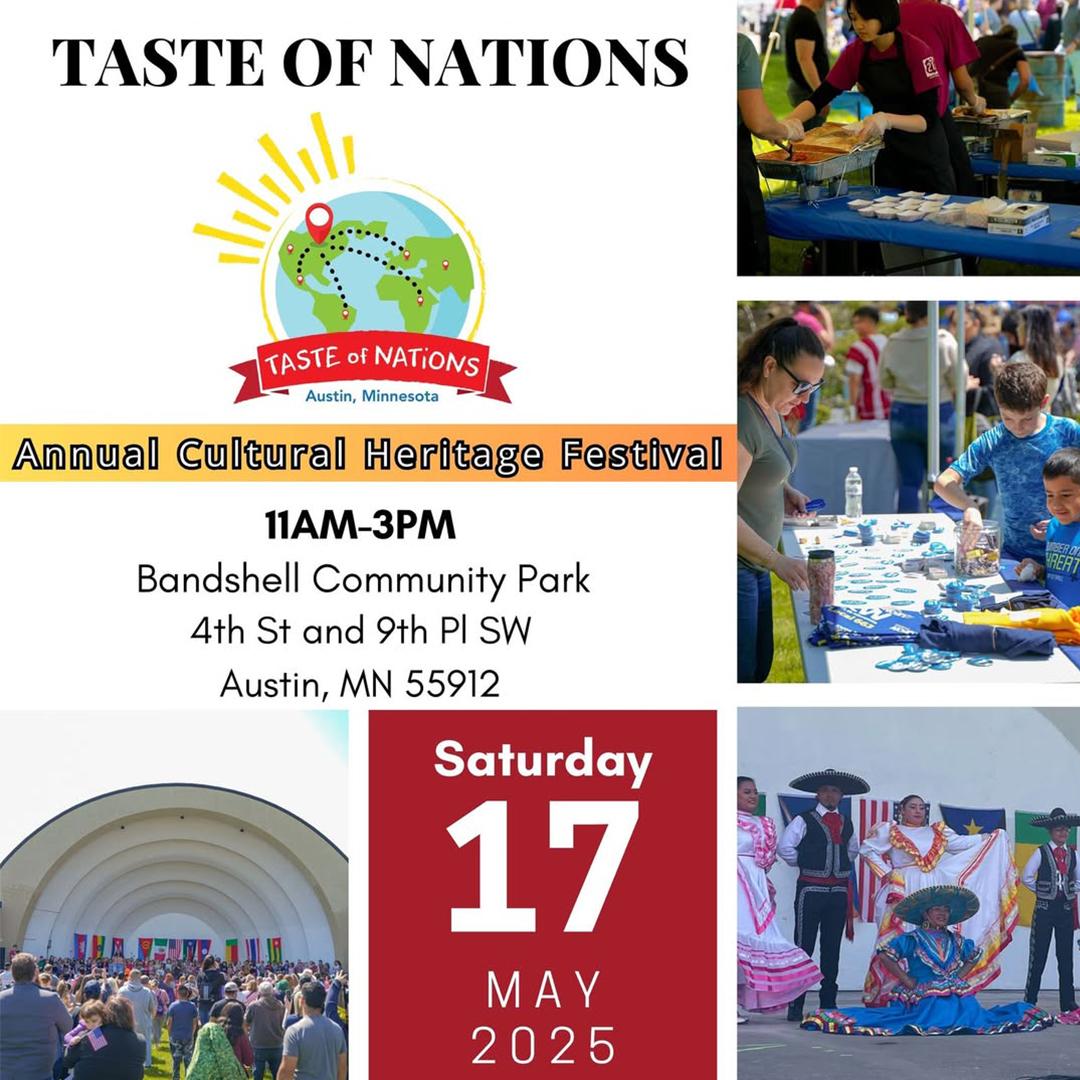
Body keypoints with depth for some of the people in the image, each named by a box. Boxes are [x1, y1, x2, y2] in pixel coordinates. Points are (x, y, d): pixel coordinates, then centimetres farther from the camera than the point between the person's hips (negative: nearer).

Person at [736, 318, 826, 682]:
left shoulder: (770, 407, 6)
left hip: (756, 567, 10)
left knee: (760, 669, 14)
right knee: (742, 673, -5)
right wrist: (777, 561, -31)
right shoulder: (742, 417, -23)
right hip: (735, 567, -10)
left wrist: (784, 492, 6)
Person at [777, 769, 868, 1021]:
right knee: (804, 946, -6)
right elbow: (784, 848, -8)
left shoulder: (846, 824, 14)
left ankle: (828, 1002, 14)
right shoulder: (804, 821, -3)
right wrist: (803, 864, -2)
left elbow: (853, 849, 30)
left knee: (832, 948, 8)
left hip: (839, 890, 5)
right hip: (811, 889, -5)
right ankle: (795, 1004, -5)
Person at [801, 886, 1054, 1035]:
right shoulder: (913, 939, 2)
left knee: (972, 1013, -23)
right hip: (924, 995, -5)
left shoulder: (955, 940, 17)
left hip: (957, 994, 5)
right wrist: (908, 981, -7)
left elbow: (974, 955, 34)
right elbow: (885, 954, -7)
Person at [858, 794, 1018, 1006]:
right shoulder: (890, 831, 7)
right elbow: (868, 850, 6)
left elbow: (961, 843, 13)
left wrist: (990, 837, 7)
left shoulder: (937, 833, 18)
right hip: (903, 892, -4)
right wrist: (885, 873, -2)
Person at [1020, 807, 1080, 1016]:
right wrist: (1041, 891, -1)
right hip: (1045, 909, -4)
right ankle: (1030, 1002, 4)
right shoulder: (1042, 853, -4)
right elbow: (1026, 877, -5)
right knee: (1038, 957, -2)